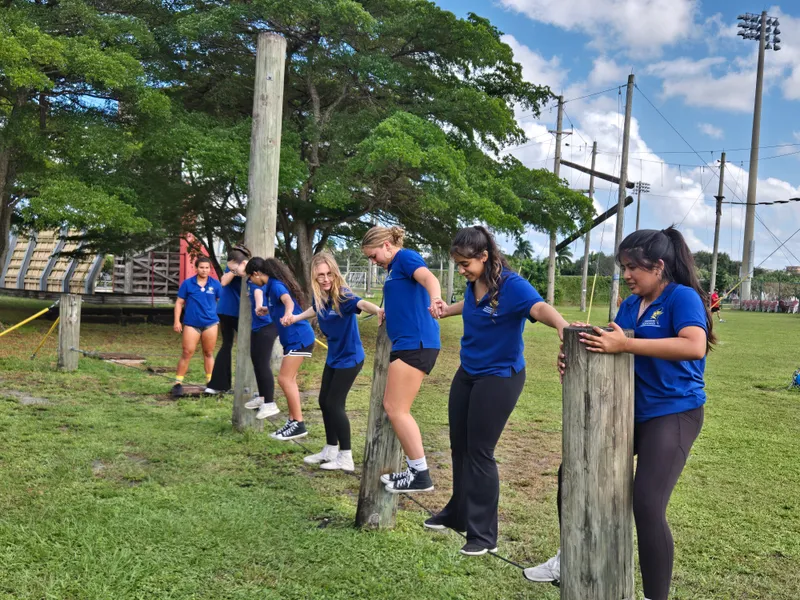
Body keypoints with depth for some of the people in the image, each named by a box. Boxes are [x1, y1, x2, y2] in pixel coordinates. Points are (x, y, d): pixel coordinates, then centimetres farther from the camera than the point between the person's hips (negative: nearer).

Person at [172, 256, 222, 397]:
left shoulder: (215, 284, 1)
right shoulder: (187, 283, -1)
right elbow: (179, 302, 3)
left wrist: (221, 319, 6)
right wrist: (177, 321, -2)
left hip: (210, 323, 1)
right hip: (191, 323, -1)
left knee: (208, 353, 12)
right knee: (187, 353, -3)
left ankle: (210, 381, 22)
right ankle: (178, 383, 4)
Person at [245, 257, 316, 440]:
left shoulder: (275, 285, -17)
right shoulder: (272, 285, 13)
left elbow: (288, 301, -38)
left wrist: (287, 314, -57)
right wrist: (267, 310, 40)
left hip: (299, 338, -11)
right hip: (294, 338, 11)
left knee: (285, 379, -11)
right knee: (289, 380, 14)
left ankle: (299, 425, -7)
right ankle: (293, 420, 21)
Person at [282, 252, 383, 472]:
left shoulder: (342, 295, -26)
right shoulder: (319, 295, -5)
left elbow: (360, 303, -50)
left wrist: (377, 310, -69)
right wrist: (295, 318, 17)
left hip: (350, 357, -8)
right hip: (333, 356, 8)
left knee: (335, 404, -7)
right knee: (324, 401, 13)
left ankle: (346, 457, 6)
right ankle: (331, 450, 30)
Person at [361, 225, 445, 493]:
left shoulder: (406, 257, -8)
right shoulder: (394, 267, 21)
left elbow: (429, 277, -30)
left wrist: (435, 299, -50)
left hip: (416, 343, -11)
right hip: (406, 342, 11)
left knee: (396, 409, -9)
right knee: (393, 407, 13)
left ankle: (422, 475, -2)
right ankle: (415, 469, 20)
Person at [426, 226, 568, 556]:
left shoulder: (511, 285, -22)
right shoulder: (472, 283, -1)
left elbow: (539, 307, -41)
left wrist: (562, 326, -61)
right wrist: (441, 312, 37)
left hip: (499, 377, -8)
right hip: (467, 373, 8)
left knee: (480, 453, -3)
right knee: (459, 446, 16)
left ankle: (484, 535, 11)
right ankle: (458, 513, 36)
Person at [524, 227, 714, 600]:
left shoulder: (683, 297, -15)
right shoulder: (630, 304, 8)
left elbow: (695, 346, -32)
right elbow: (610, 348, 7)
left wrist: (625, 344, -35)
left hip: (673, 414, -8)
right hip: (629, 412, 8)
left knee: (647, 505, -20)